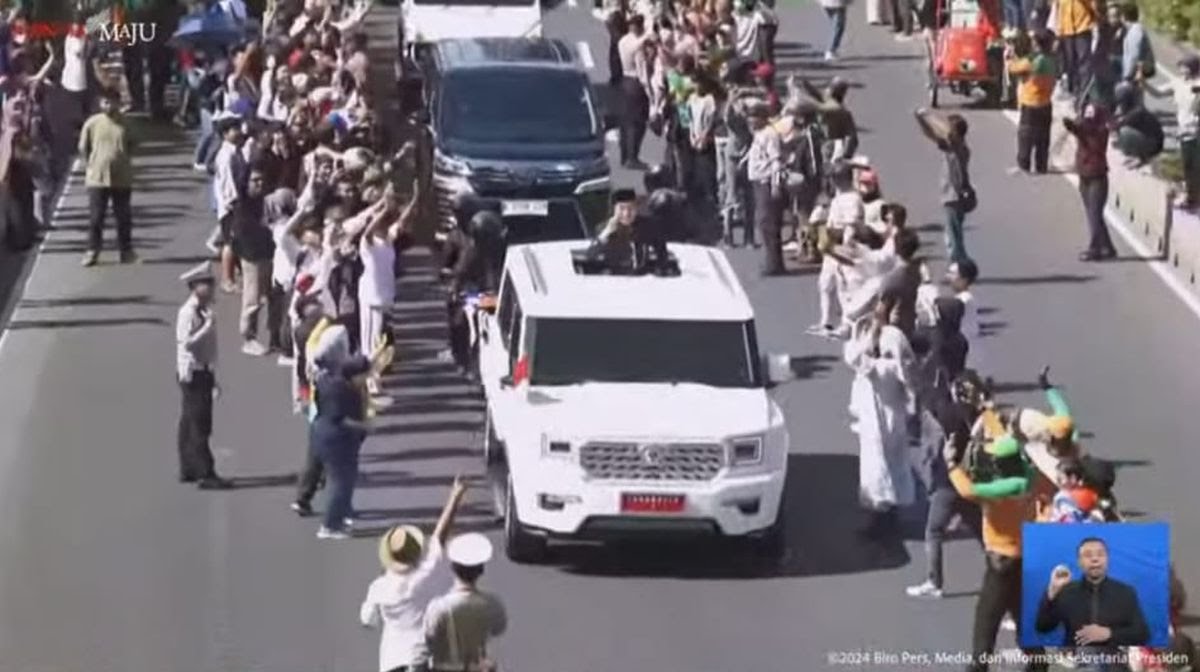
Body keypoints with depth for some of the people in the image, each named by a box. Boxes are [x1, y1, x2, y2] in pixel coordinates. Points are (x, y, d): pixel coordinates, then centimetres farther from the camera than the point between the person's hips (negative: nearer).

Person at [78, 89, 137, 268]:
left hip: (122, 177, 1)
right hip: (97, 177, -1)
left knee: (124, 216, 9)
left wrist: (124, 158, 4)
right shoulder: (91, 123, -4)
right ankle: (92, 251, 8)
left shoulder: (125, 123, 0)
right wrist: (95, 160, 2)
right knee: (95, 217, 0)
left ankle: (126, 249, 20)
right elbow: (83, 148, 4)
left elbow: (132, 144, 13)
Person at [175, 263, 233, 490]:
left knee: (190, 422, 15)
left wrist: (214, 378, 20)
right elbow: (187, 342, -27)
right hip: (192, 372, -9)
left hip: (205, 371, 9)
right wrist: (209, 324, -25)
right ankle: (205, 474, -6)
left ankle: (188, 470, 22)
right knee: (199, 424, -7)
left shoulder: (206, 311, 11)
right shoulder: (188, 313, -17)